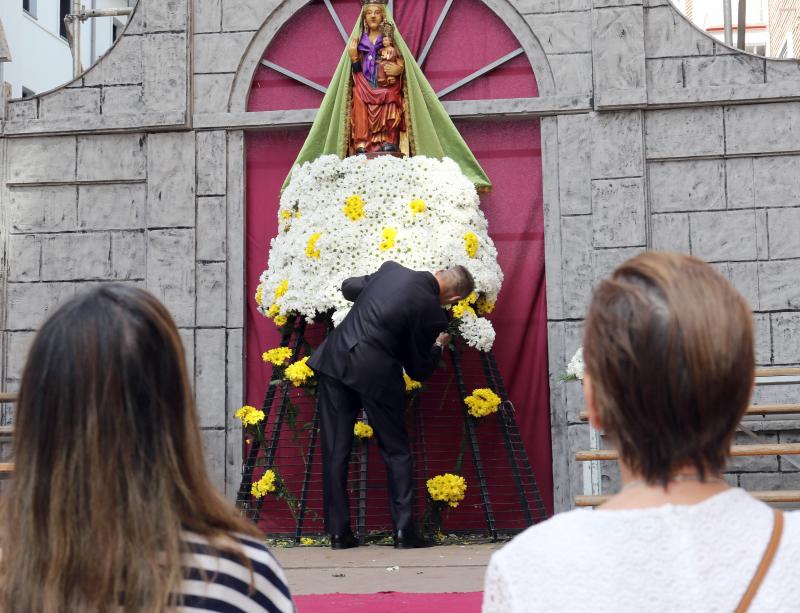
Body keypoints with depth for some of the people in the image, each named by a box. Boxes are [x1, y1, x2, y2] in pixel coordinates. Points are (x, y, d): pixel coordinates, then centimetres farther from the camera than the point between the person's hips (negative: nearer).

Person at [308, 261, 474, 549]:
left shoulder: (391, 269, 6)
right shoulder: (432, 313, -8)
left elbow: (348, 287, 23)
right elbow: (418, 371, 2)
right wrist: (438, 346, 19)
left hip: (335, 358, 5)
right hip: (375, 374, -5)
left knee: (336, 450, 8)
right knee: (396, 452, 11)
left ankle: (338, 532, 11)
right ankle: (404, 531, 9)